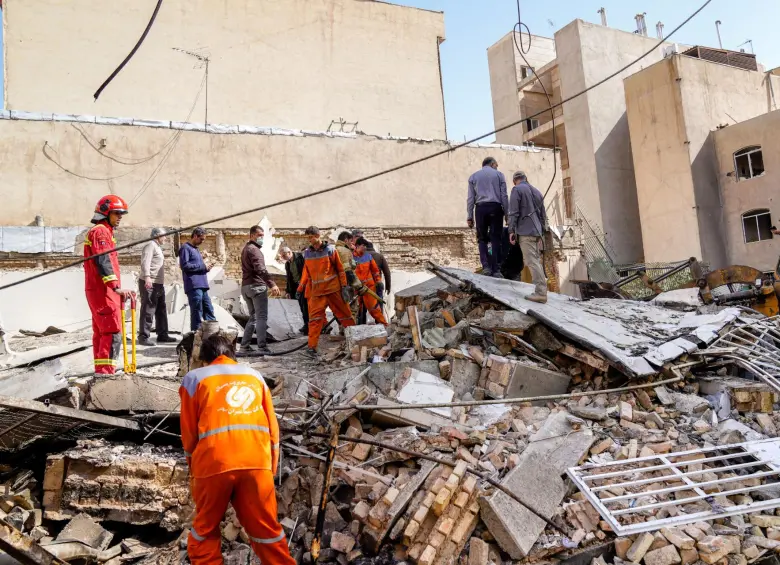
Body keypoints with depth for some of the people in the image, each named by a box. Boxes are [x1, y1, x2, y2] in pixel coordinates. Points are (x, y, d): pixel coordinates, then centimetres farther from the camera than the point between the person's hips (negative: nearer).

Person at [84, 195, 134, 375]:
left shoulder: (103, 232, 23)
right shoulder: (101, 232, -10)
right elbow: (103, 261, -23)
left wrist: (116, 290, 24)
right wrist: (116, 287, -31)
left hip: (98, 290, 11)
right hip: (103, 290, -11)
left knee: (101, 332, 13)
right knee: (113, 332, -14)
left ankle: (101, 371, 19)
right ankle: (105, 371, -18)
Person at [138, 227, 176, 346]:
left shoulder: (157, 247, 23)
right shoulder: (151, 245, -8)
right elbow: (145, 262, -23)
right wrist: (147, 277, -36)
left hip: (159, 284, 10)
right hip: (149, 284, -10)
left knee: (161, 311, 14)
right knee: (148, 311, -9)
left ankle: (162, 335, 20)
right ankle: (143, 337, -7)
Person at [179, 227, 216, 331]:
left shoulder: (196, 249, 24)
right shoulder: (186, 248, -4)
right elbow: (184, 265, -15)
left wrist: (205, 268, 8)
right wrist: (203, 266, -12)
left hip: (202, 286, 9)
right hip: (194, 286, -9)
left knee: (209, 310, 7)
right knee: (197, 312, -6)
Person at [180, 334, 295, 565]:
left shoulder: (194, 378, 12)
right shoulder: (254, 376, 19)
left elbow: (189, 432, 11)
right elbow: (272, 427, 16)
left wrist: (193, 468, 24)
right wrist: (271, 468, 23)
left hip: (214, 463, -2)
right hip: (257, 462, 2)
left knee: (205, 527, 17)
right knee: (266, 527, 11)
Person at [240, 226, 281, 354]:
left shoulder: (246, 248, 22)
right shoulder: (254, 249, -10)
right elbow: (260, 269, -25)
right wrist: (272, 284, -33)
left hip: (246, 286, 9)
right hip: (256, 286, -9)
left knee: (253, 317, 16)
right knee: (262, 317, -9)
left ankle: (244, 345, 14)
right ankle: (262, 347, -13)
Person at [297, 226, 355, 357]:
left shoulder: (330, 249, -5)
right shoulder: (307, 253, 6)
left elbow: (340, 269, -2)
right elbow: (306, 273, 16)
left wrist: (344, 287, -6)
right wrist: (300, 288, 14)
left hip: (333, 288, -2)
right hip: (317, 290, 3)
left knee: (344, 313, 6)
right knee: (314, 318, -7)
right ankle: (312, 346, -6)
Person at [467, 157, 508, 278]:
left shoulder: (473, 176, 15)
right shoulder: (499, 174, 11)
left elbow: (470, 198, 9)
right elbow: (504, 196, 3)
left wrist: (469, 216, 8)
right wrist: (506, 213, 5)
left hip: (481, 208, 1)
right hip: (495, 208, -1)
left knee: (482, 238, 8)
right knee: (495, 238, 0)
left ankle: (486, 266, -8)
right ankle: (495, 270, -3)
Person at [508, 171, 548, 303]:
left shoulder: (517, 189, -2)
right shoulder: (537, 192, 20)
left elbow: (514, 212, -10)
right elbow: (543, 215, 22)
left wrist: (511, 230, -8)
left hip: (525, 231, -7)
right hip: (536, 231, 7)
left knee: (532, 261, -11)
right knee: (536, 260, 12)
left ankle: (541, 292, -17)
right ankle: (541, 289, 12)